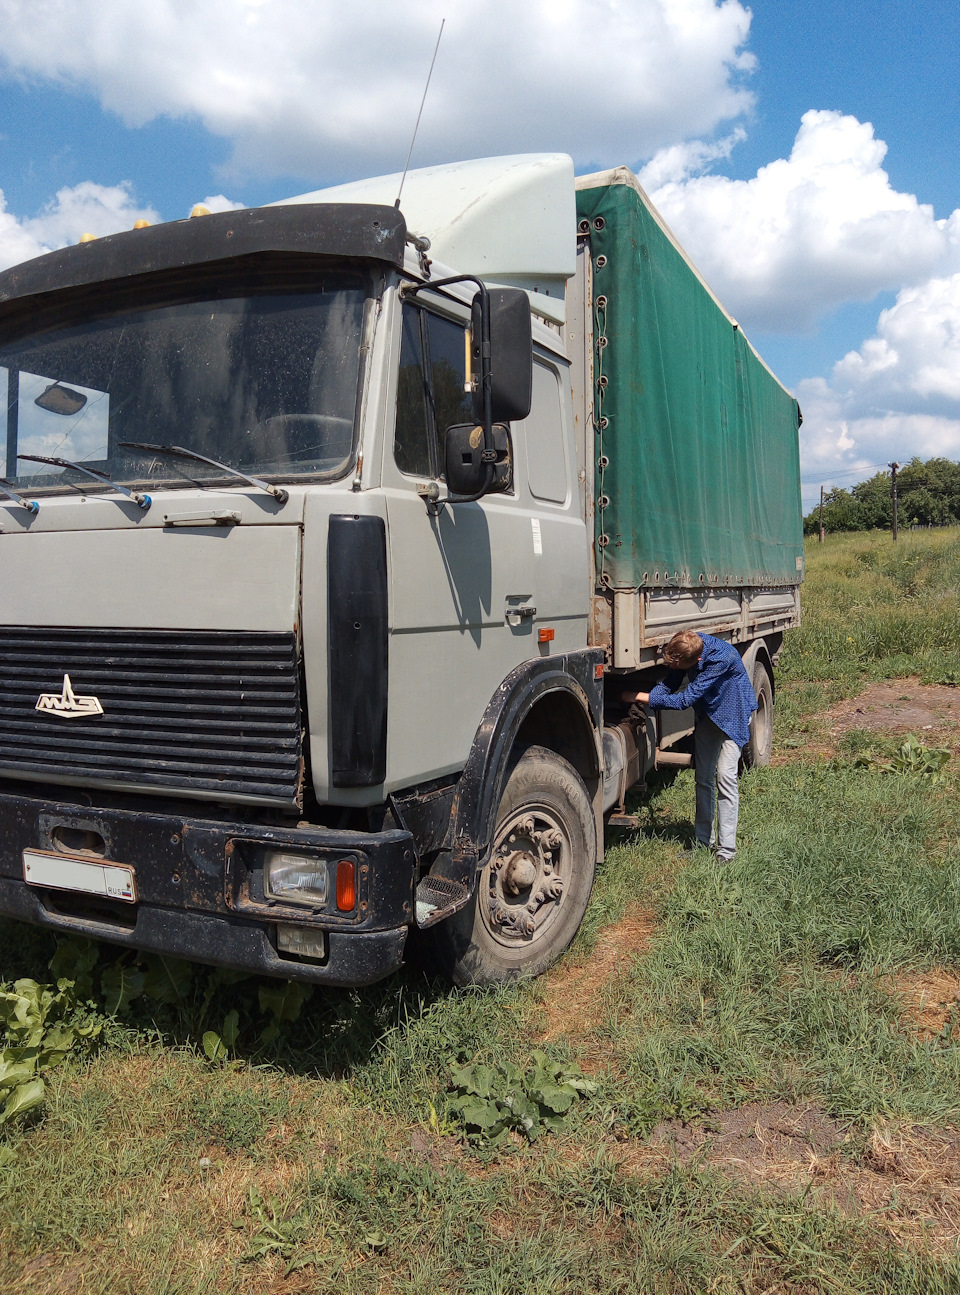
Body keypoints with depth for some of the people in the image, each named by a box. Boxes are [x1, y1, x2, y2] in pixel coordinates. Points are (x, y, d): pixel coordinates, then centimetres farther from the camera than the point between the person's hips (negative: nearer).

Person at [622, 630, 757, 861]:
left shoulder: (721, 658, -37)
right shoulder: (687, 648, -17)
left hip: (733, 714, -7)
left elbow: (685, 699, -34)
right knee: (703, 777, 8)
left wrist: (639, 697, -31)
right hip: (708, 713, 7)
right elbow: (669, 685, -9)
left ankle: (726, 849, -10)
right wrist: (642, 699, -28)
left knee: (725, 776, -15)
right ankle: (704, 840, 19)